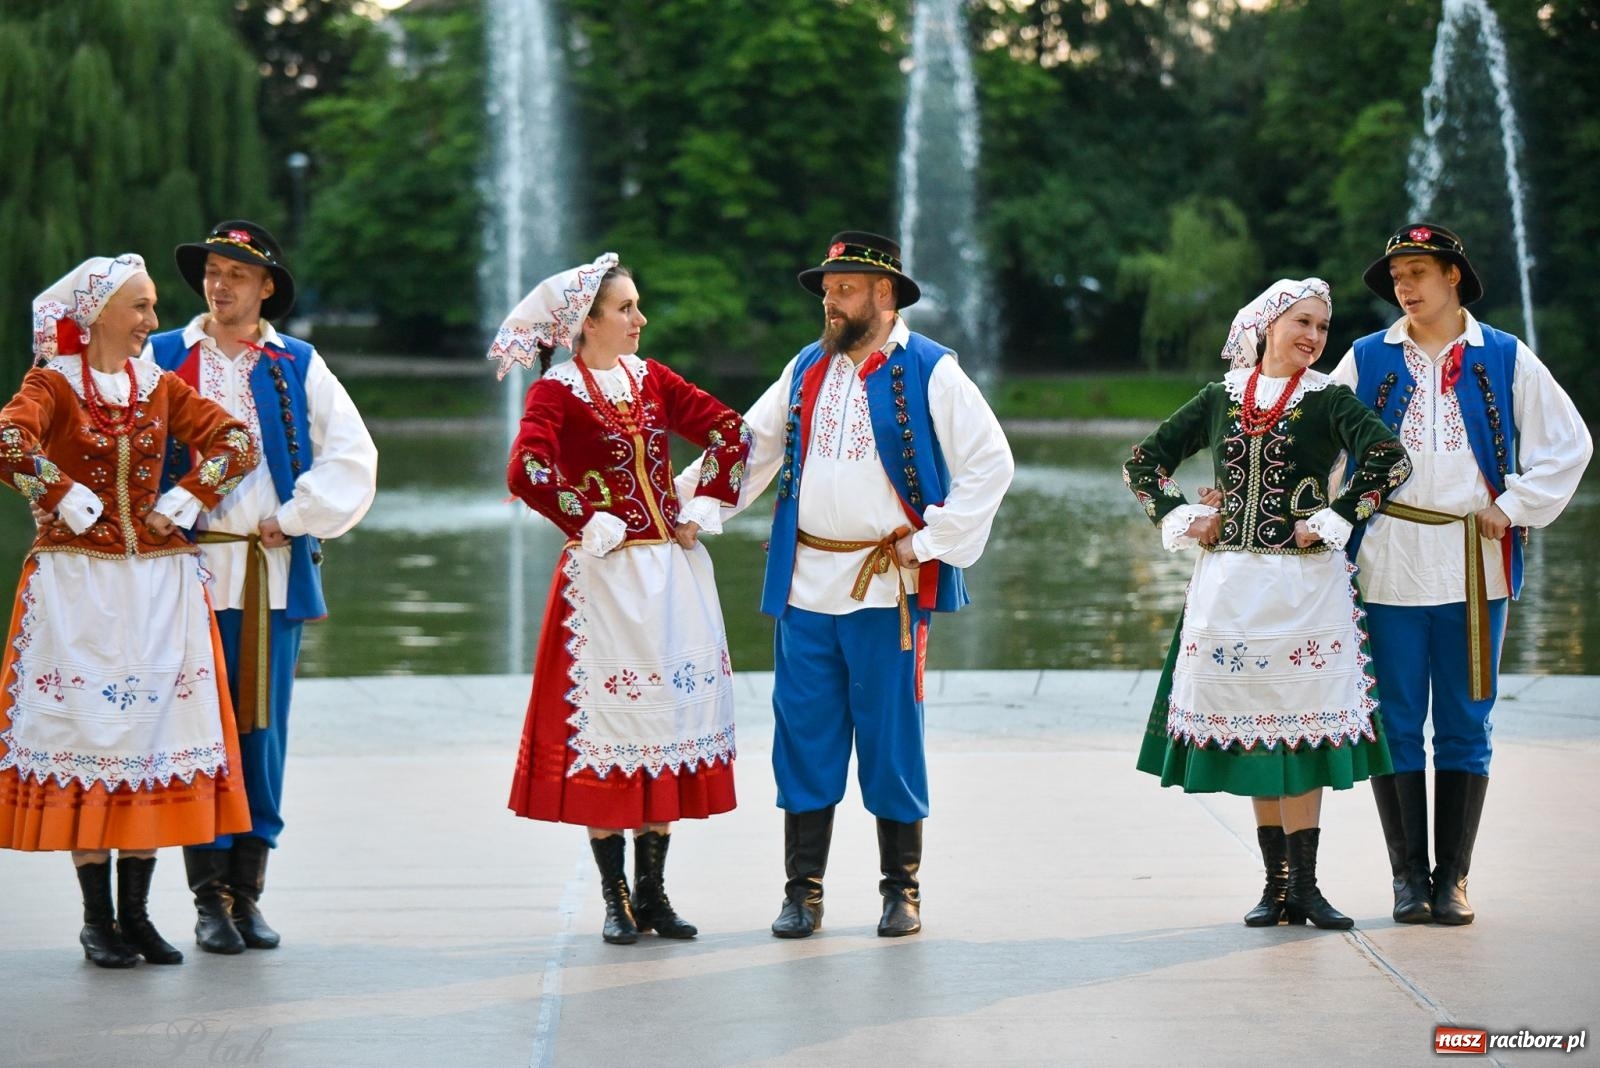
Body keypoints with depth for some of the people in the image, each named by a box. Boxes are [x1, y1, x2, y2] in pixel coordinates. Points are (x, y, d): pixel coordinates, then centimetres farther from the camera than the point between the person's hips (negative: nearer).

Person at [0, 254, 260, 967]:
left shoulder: (160, 387, 10)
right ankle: (97, 919, 3)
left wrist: (184, 501, -6)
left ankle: (135, 914, 10)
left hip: (158, 583, 4)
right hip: (77, 581, -4)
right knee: (86, 729, -3)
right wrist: (67, 501, -16)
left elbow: (238, 444, 3)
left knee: (152, 726, 3)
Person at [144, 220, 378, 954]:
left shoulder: (298, 365, 9)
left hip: (277, 570, 2)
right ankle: (208, 899, 2)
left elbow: (353, 458, 4)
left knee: (264, 727, 3)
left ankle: (248, 892, 10)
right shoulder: (161, 359, 6)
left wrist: (293, 519, -3)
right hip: (193, 566, -1)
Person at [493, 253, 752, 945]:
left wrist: (701, 514, 3)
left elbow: (730, 434, 12)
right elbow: (526, 473, -22)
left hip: (674, 573, 6)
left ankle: (652, 892, 14)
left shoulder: (651, 379, 10)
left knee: (671, 717, 6)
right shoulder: (556, 390, -7)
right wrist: (593, 529, -15)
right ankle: (616, 899, 6)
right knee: (606, 725, -2)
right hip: (605, 578, -6)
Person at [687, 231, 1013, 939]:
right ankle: (802, 892, 12)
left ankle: (902, 890, 13)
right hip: (805, 584, 5)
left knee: (891, 738, 1)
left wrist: (932, 543, -9)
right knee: (804, 737, 5)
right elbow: (749, 448, 17)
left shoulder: (929, 372, -4)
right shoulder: (806, 370, 13)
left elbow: (990, 462, -7)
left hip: (887, 587, -5)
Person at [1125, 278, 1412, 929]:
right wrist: (1182, 520, 3)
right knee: (1251, 729, 5)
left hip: (1303, 584, -3)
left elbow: (1389, 460, -15)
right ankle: (1277, 883, 11)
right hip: (1230, 583, 3)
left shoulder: (1328, 400, 1)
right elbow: (1143, 462, 16)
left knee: (1298, 728, -6)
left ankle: (1303, 883, -4)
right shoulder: (1219, 399, 10)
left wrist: (1331, 523, -13)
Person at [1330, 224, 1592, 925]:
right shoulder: (1366, 361, 7)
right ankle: (1409, 877, 7)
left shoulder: (1505, 359, 5)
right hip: (1388, 566, 0)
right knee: (1396, 724, 0)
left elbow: (1567, 443, 8)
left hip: (1474, 566, 0)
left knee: (1465, 727, 3)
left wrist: (1513, 508, 0)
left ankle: (1452, 878, 9)